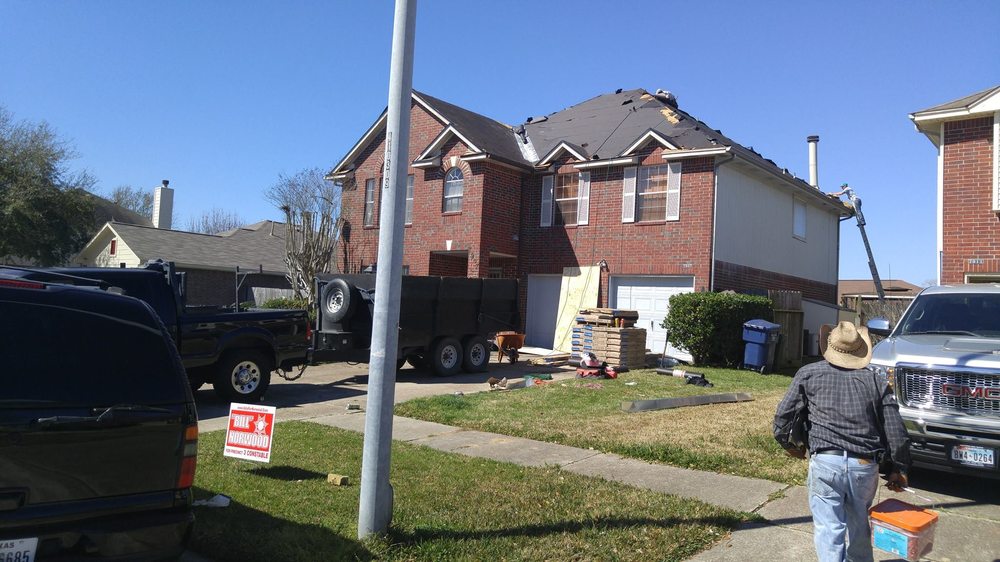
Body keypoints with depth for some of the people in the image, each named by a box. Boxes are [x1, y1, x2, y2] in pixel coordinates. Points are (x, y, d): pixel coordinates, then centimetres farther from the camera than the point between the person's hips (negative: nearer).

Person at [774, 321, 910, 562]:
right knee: (860, 526, 23)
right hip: (865, 466, 3)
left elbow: (782, 416, 4)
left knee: (829, 529, 0)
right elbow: (895, 430, 8)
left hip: (825, 461, -3)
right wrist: (899, 469, 18)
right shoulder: (875, 380, 10)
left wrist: (789, 444, 22)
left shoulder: (809, 373, 5)